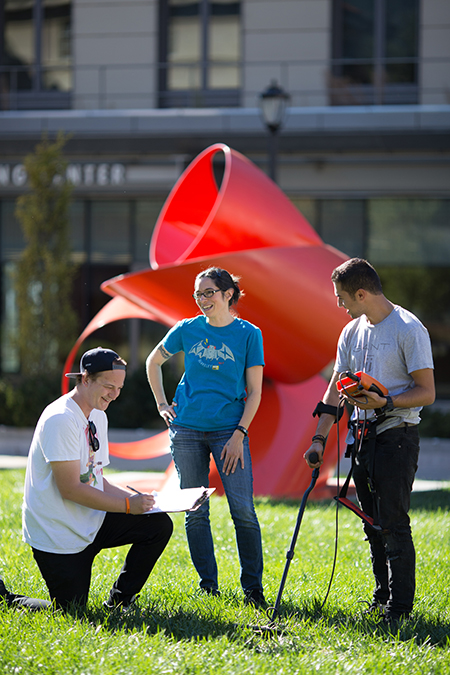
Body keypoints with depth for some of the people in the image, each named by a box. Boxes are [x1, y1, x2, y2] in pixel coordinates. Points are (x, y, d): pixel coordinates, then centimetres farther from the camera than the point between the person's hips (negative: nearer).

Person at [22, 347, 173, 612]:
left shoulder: (98, 417, 11)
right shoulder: (60, 420, -20)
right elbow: (70, 489, -24)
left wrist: (136, 498, -1)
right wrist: (128, 505, -21)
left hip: (92, 522, 8)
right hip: (57, 535, -8)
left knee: (158, 525, -7)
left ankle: (119, 602, 6)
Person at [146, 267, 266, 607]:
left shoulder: (249, 334, -1)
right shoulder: (188, 330, 5)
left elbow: (254, 392, -1)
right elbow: (154, 362, 22)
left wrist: (239, 435, -10)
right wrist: (162, 404, 13)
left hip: (229, 430, -2)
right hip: (187, 430, 3)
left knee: (243, 510, -10)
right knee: (195, 512, 4)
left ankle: (253, 587, 0)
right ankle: (208, 586, 13)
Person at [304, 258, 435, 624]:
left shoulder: (409, 329, -11)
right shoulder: (352, 332, 13)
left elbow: (427, 391, -12)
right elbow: (336, 389, 15)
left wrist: (386, 403, -25)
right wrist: (319, 439, 8)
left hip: (397, 436, -8)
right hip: (362, 437, 8)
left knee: (394, 522, -10)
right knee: (374, 524, 11)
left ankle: (400, 607, -8)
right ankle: (382, 597, 19)